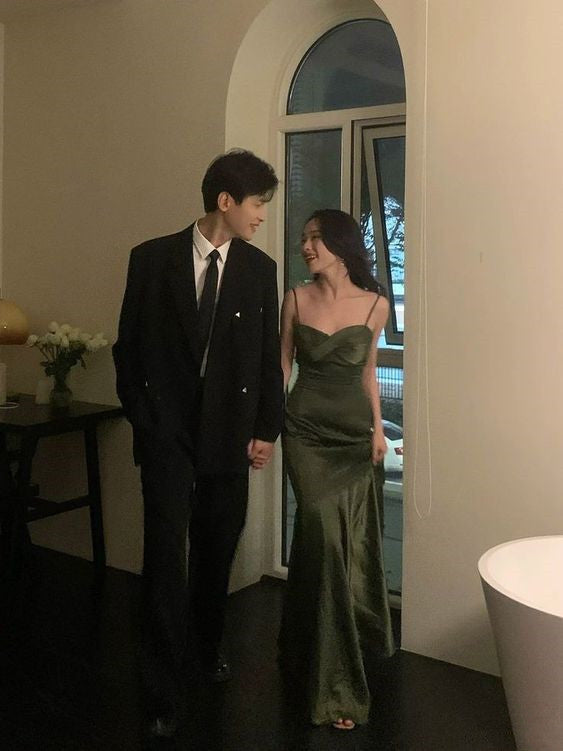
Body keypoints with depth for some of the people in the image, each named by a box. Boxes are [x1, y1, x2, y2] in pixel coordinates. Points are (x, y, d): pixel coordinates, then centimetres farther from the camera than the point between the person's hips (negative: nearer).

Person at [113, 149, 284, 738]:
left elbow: (268, 357, 6)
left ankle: (208, 646, 38)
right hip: (167, 430, -2)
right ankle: (164, 693, 8)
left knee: (217, 552, 13)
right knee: (166, 555, -3)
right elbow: (129, 345, 2)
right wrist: (141, 418, -1)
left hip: (229, 433, 2)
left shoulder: (259, 269, 3)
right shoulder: (152, 259, -2)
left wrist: (266, 429, 3)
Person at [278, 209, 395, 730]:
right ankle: (335, 684, -1)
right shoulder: (296, 300, 0)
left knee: (355, 541, 7)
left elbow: (367, 369, 12)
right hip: (307, 432, -2)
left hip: (356, 433, 2)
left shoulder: (375, 304, 2)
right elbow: (281, 366, 5)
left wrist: (378, 428, 5)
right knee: (324, 535, -14)